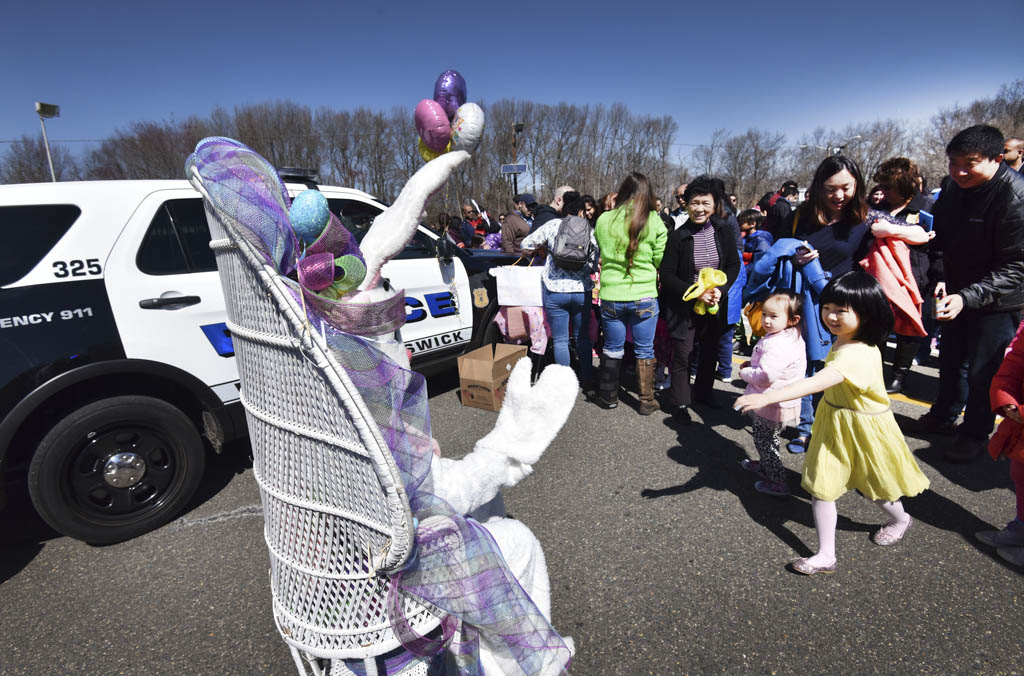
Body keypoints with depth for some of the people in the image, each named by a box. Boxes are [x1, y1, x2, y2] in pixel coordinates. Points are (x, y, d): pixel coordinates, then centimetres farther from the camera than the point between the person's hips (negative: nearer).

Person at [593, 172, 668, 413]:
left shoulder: (604, 220, -3)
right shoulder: (654, 221, -7)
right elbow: (662, 260, -1)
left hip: (611, 296, 1)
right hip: (644, 295, -1)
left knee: (612, 349, 15)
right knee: (645, 350, 12)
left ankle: (608, 397, 28)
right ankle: (646, 401, 21)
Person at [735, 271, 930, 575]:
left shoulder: (858, 354, -34)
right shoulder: (843, 340, -4)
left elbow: (817, 382, -47)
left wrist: (767, 397, -55)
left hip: (862, 428, -7)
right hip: (833, 423, 8)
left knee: (871, 485, 20)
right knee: (820, 487, 5)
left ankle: (900, 519, 55)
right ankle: (825, 555, 15)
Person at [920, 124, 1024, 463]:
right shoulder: (952, 188, -3)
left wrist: (967, 297, -34)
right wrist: (942, 278, -6)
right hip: (958, 292, 7)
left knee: (982, 371, 3)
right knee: (950, 358, 21)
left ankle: (975, 433, 23)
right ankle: (945, 413, 42)